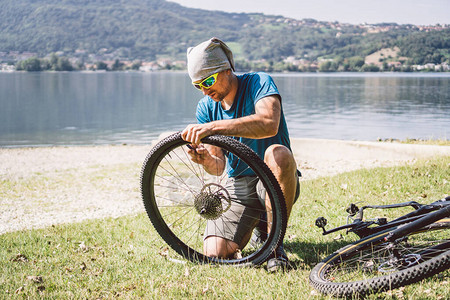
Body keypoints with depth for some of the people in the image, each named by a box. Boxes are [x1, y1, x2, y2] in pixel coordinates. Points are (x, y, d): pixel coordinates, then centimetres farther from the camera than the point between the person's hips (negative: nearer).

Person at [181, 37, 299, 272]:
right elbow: (218, 167, -1)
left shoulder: (259, 83, -12)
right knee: (214, 254, -18)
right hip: (239, 184, 4)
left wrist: (213, 127, -41)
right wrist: (206, 160, -26)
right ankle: (256, 223, 17)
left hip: (274, 181, -4)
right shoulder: (206, 107, 3)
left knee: (277, 153, -39)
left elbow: (269, 124, -35)